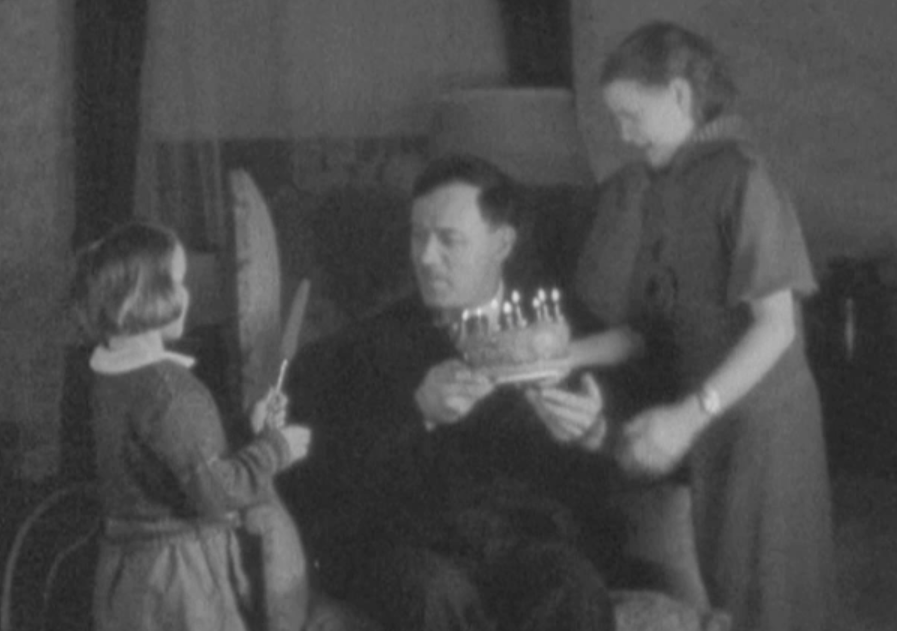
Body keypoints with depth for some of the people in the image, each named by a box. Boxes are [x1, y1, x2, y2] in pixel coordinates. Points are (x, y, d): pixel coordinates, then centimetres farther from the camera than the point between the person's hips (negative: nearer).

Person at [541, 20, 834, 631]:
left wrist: (690, 415, -26)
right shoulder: (644, 191, 9)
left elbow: (776, 324, -18)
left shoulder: (739, 179, -13)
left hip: (753, 424, -6)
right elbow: (648, 329, 8)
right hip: (680, 433, 6)